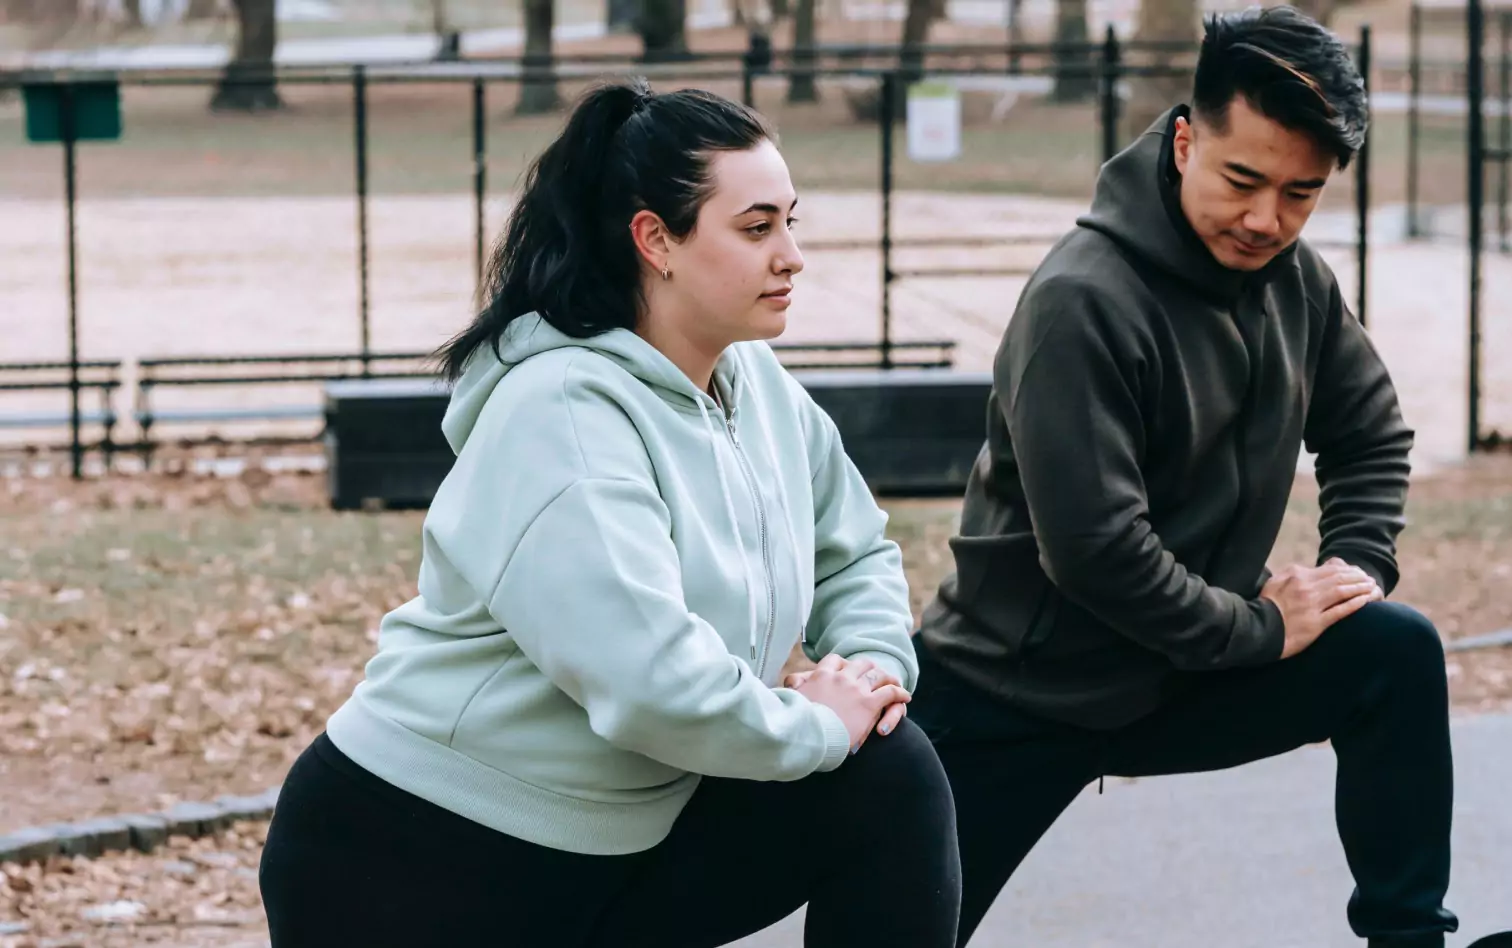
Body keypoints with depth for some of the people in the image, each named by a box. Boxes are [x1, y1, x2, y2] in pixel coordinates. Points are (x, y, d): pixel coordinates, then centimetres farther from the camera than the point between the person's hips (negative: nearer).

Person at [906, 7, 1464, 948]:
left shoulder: (1296, 279, -2)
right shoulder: (1085, 299, -25)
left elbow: (1371, 437, 14)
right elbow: (1092, 545, -29)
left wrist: (1355, 566, -6)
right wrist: (1262, 631, -19)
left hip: (1183, 674, 6)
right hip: (1019, 696, -6)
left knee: (1397, 652, -12)